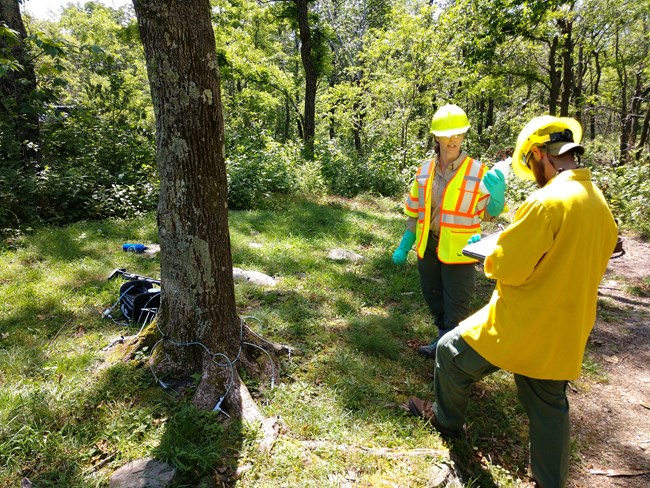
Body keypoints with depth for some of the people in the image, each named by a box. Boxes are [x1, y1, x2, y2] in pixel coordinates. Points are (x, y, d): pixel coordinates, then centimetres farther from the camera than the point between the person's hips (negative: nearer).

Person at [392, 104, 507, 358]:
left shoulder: (477, 171, -11)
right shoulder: (425, 170, 1)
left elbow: (488, 214, -5)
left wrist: (497, 193, -25)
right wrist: (405, 245, 10)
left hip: (457, 251, -5)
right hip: (428, 247, 5)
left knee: (455, 306, 7)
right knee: (433, 298, 21)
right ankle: (442, 341, 44)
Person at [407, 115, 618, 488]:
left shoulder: (548, 200, -23)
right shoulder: (600, 203, 5)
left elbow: (507, 268, -21)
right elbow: (589, 266, 16)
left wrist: (497, 253, -1)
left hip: (522, 326, -8)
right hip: (564, 332, 8)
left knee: (451, 353, 16)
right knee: (550, 409, 22)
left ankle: (447, 418, 38)